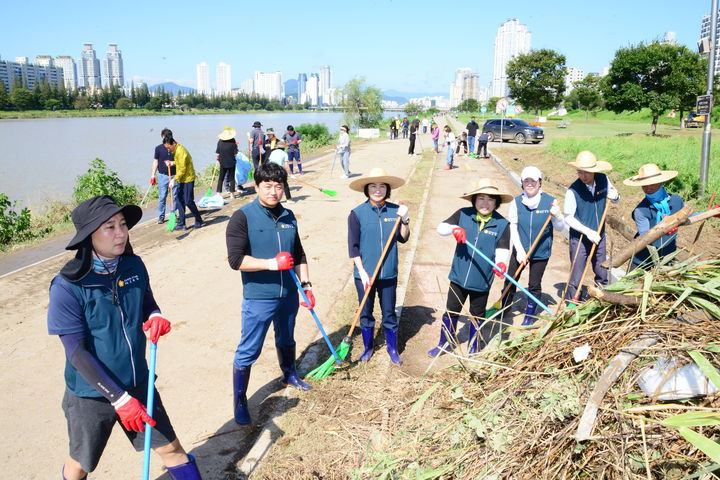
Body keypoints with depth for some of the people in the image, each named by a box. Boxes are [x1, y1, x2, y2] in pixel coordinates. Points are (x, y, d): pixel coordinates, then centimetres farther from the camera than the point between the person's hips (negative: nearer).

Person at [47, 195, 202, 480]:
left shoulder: (134, 266, -7)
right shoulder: (67, 286, -21)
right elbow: (77, 353, -20)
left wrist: (156, 317, -15)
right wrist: (118, 399, -23)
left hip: (139, 384, 3)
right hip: (91, 394, -3)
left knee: (171, 448, 11)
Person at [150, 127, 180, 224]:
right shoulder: (158, 148, 1)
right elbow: (155, 162, 6)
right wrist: (153, 175, 4)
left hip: (174, 175, 1)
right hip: (163, 175, -1)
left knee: (175, 196, 4)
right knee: (162, 197, 1)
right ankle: (161, 216, 10)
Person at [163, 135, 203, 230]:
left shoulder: (180, 152, -21)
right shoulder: (175, 150, 9)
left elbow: (182, 169, -22)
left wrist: (174, 179, -22)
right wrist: (173, 163, 8)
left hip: (188, 179, -9)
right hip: (181, 179, 9)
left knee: (188, 201, -5)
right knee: (180, 201, 8)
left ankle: (199, 221, 10)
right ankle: (181, 223, 12)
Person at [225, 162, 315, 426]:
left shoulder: (288, 216, 5)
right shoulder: (242, 217, -14)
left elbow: (299, 255, 13)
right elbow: (236, 259, -21)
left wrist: (306, 285, 8)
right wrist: (271, 263, -27)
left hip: (288, 295, 6)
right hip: (258, 298, -6)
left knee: (286, 340, 26)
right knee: (248, 352, 2)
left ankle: (289, 375, 50)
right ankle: (239, 402, 17)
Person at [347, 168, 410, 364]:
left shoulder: (395, 210, -3)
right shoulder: (357, 213, -10)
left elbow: (402, 239, 3)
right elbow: (353, 247, -8)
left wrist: (405, 220, -13)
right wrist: (362, 272, -11)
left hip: (389, 274, 1)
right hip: (365, 274, -1)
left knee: (389, 313, 14)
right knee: (365, 313, 14)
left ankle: (392, 348, 33)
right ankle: (367, 347, 35)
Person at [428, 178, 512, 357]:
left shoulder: (502, 224, -9)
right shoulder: (463, 215, -7)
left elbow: (502, 249, -13)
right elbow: (440, 228, -6)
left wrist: (500, 263, -34)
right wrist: (454, 228, -27)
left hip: (482, 280, -1)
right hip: (459, 276, 1)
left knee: (477, 315, 17)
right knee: (451, 311, 16)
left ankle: (473, 348, 38)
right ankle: (446, 343, 38)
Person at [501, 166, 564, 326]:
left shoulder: (550, 201, -10)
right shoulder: (516, 203, -8)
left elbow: (560, 228, -5)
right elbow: (512, 228, -6)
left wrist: (557, 216, -26)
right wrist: (520, 250, -13)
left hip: (541, 252, -1)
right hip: (520, 250, 1)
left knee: (535, 285, 11)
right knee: (510, 281, 10)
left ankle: (530, 315, 31)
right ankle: (504, 309, 35)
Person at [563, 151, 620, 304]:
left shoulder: (603, 180, -6)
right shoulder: (573, 191, -19)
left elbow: (616, 199, 10)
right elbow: (568, 217, -13)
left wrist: (615, 196, -15)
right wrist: (588, 232, -19)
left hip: (599, 236, 5)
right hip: (579, 238, -4)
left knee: (602, 273, 16)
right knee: (576, 275, 2)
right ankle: (572, 305, 18)